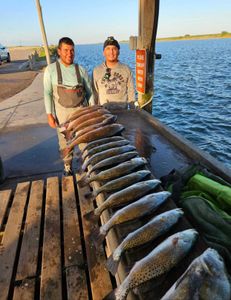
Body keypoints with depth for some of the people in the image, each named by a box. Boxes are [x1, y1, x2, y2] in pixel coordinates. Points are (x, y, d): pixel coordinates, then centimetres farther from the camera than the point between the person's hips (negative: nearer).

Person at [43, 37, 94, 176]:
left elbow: (89, 92, 4)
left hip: (81, 110, 1)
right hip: (62, 112, 0)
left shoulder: (81, 70, -2)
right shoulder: (51, 69, -4)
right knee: (65, 142, 10)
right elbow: (47, 93, -3)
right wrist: (49, 115, -7)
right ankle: (68, 167, 29)